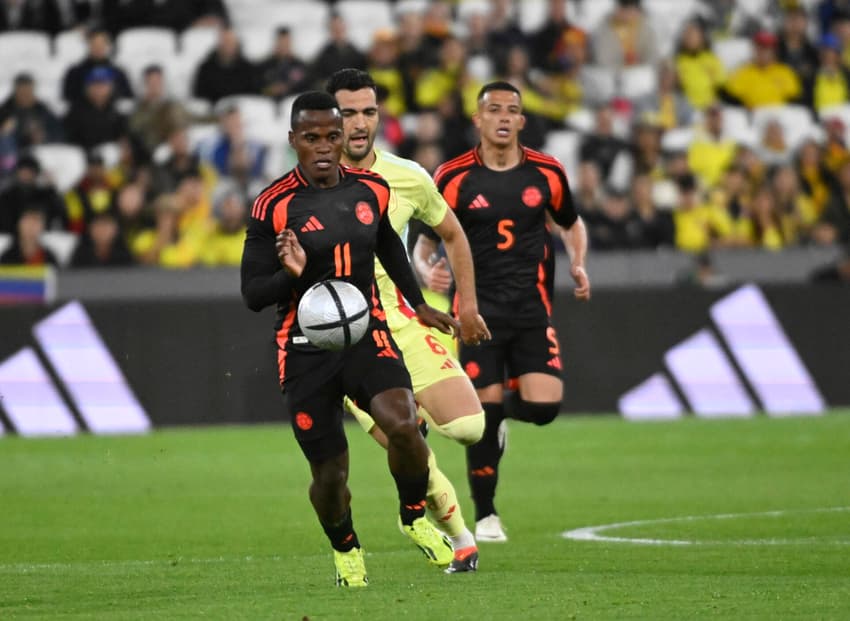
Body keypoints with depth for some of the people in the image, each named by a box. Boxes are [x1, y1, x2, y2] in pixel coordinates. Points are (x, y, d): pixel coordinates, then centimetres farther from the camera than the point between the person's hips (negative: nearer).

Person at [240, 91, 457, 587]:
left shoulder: (371, 190, 3)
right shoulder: (275, 206, -10)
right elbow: (253, 294, -9)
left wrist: (419, 304, 31)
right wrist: (292, 275, -29)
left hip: (367, 333, 2)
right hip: (305, 349, -2)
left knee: (403, 424, -25)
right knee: (330, 472, 0)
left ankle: (415, 518, 3)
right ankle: (346, 550, 33)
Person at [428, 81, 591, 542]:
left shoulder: (546, 173, 2)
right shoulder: (453, 177, -5)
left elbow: (571, 224, 18)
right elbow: (425, 240, 1)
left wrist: (578, 264, 0)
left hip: (531, 309, 2)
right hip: (478, 310, -2)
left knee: (543, 406, -13)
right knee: (485, 411, -6)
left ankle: (505, 408, 26)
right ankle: (485, 515, 12)